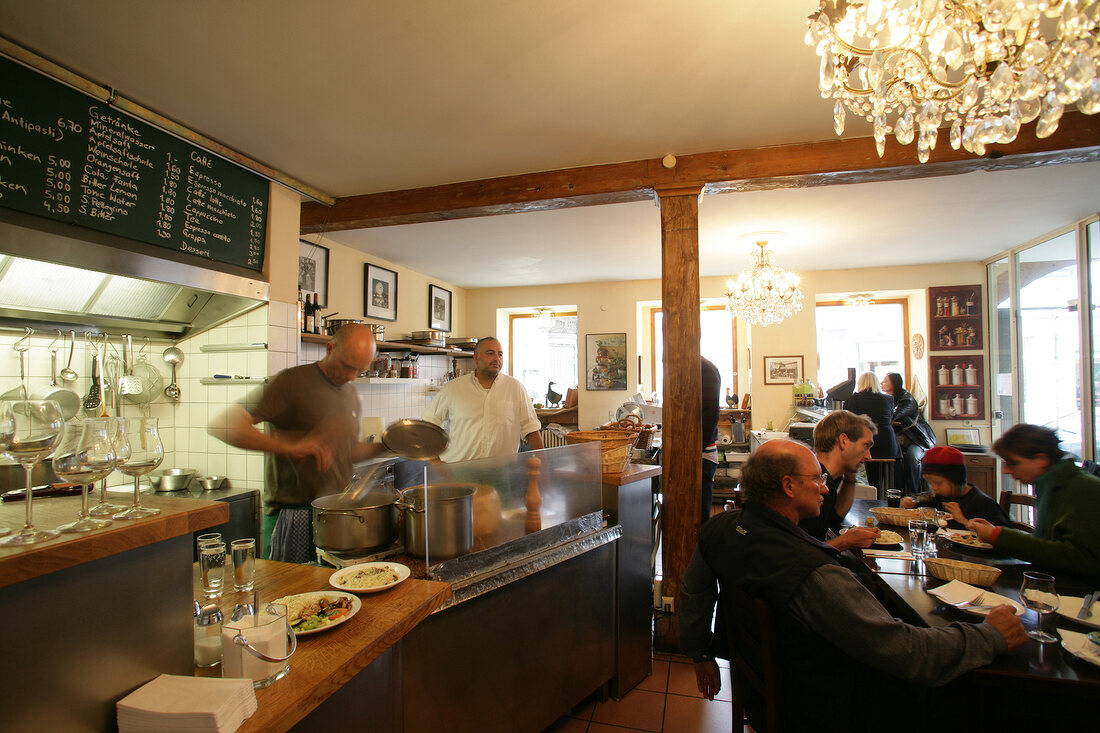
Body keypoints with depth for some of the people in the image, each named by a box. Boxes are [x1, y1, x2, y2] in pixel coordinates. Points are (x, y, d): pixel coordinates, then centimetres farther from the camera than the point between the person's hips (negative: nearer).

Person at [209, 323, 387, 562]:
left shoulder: (351, 394, 12)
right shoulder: (293, 382, -10)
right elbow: (224, 426, -18)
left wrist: (384, 446, 5)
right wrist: (287, 446, -29)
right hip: (293, 516, -6)